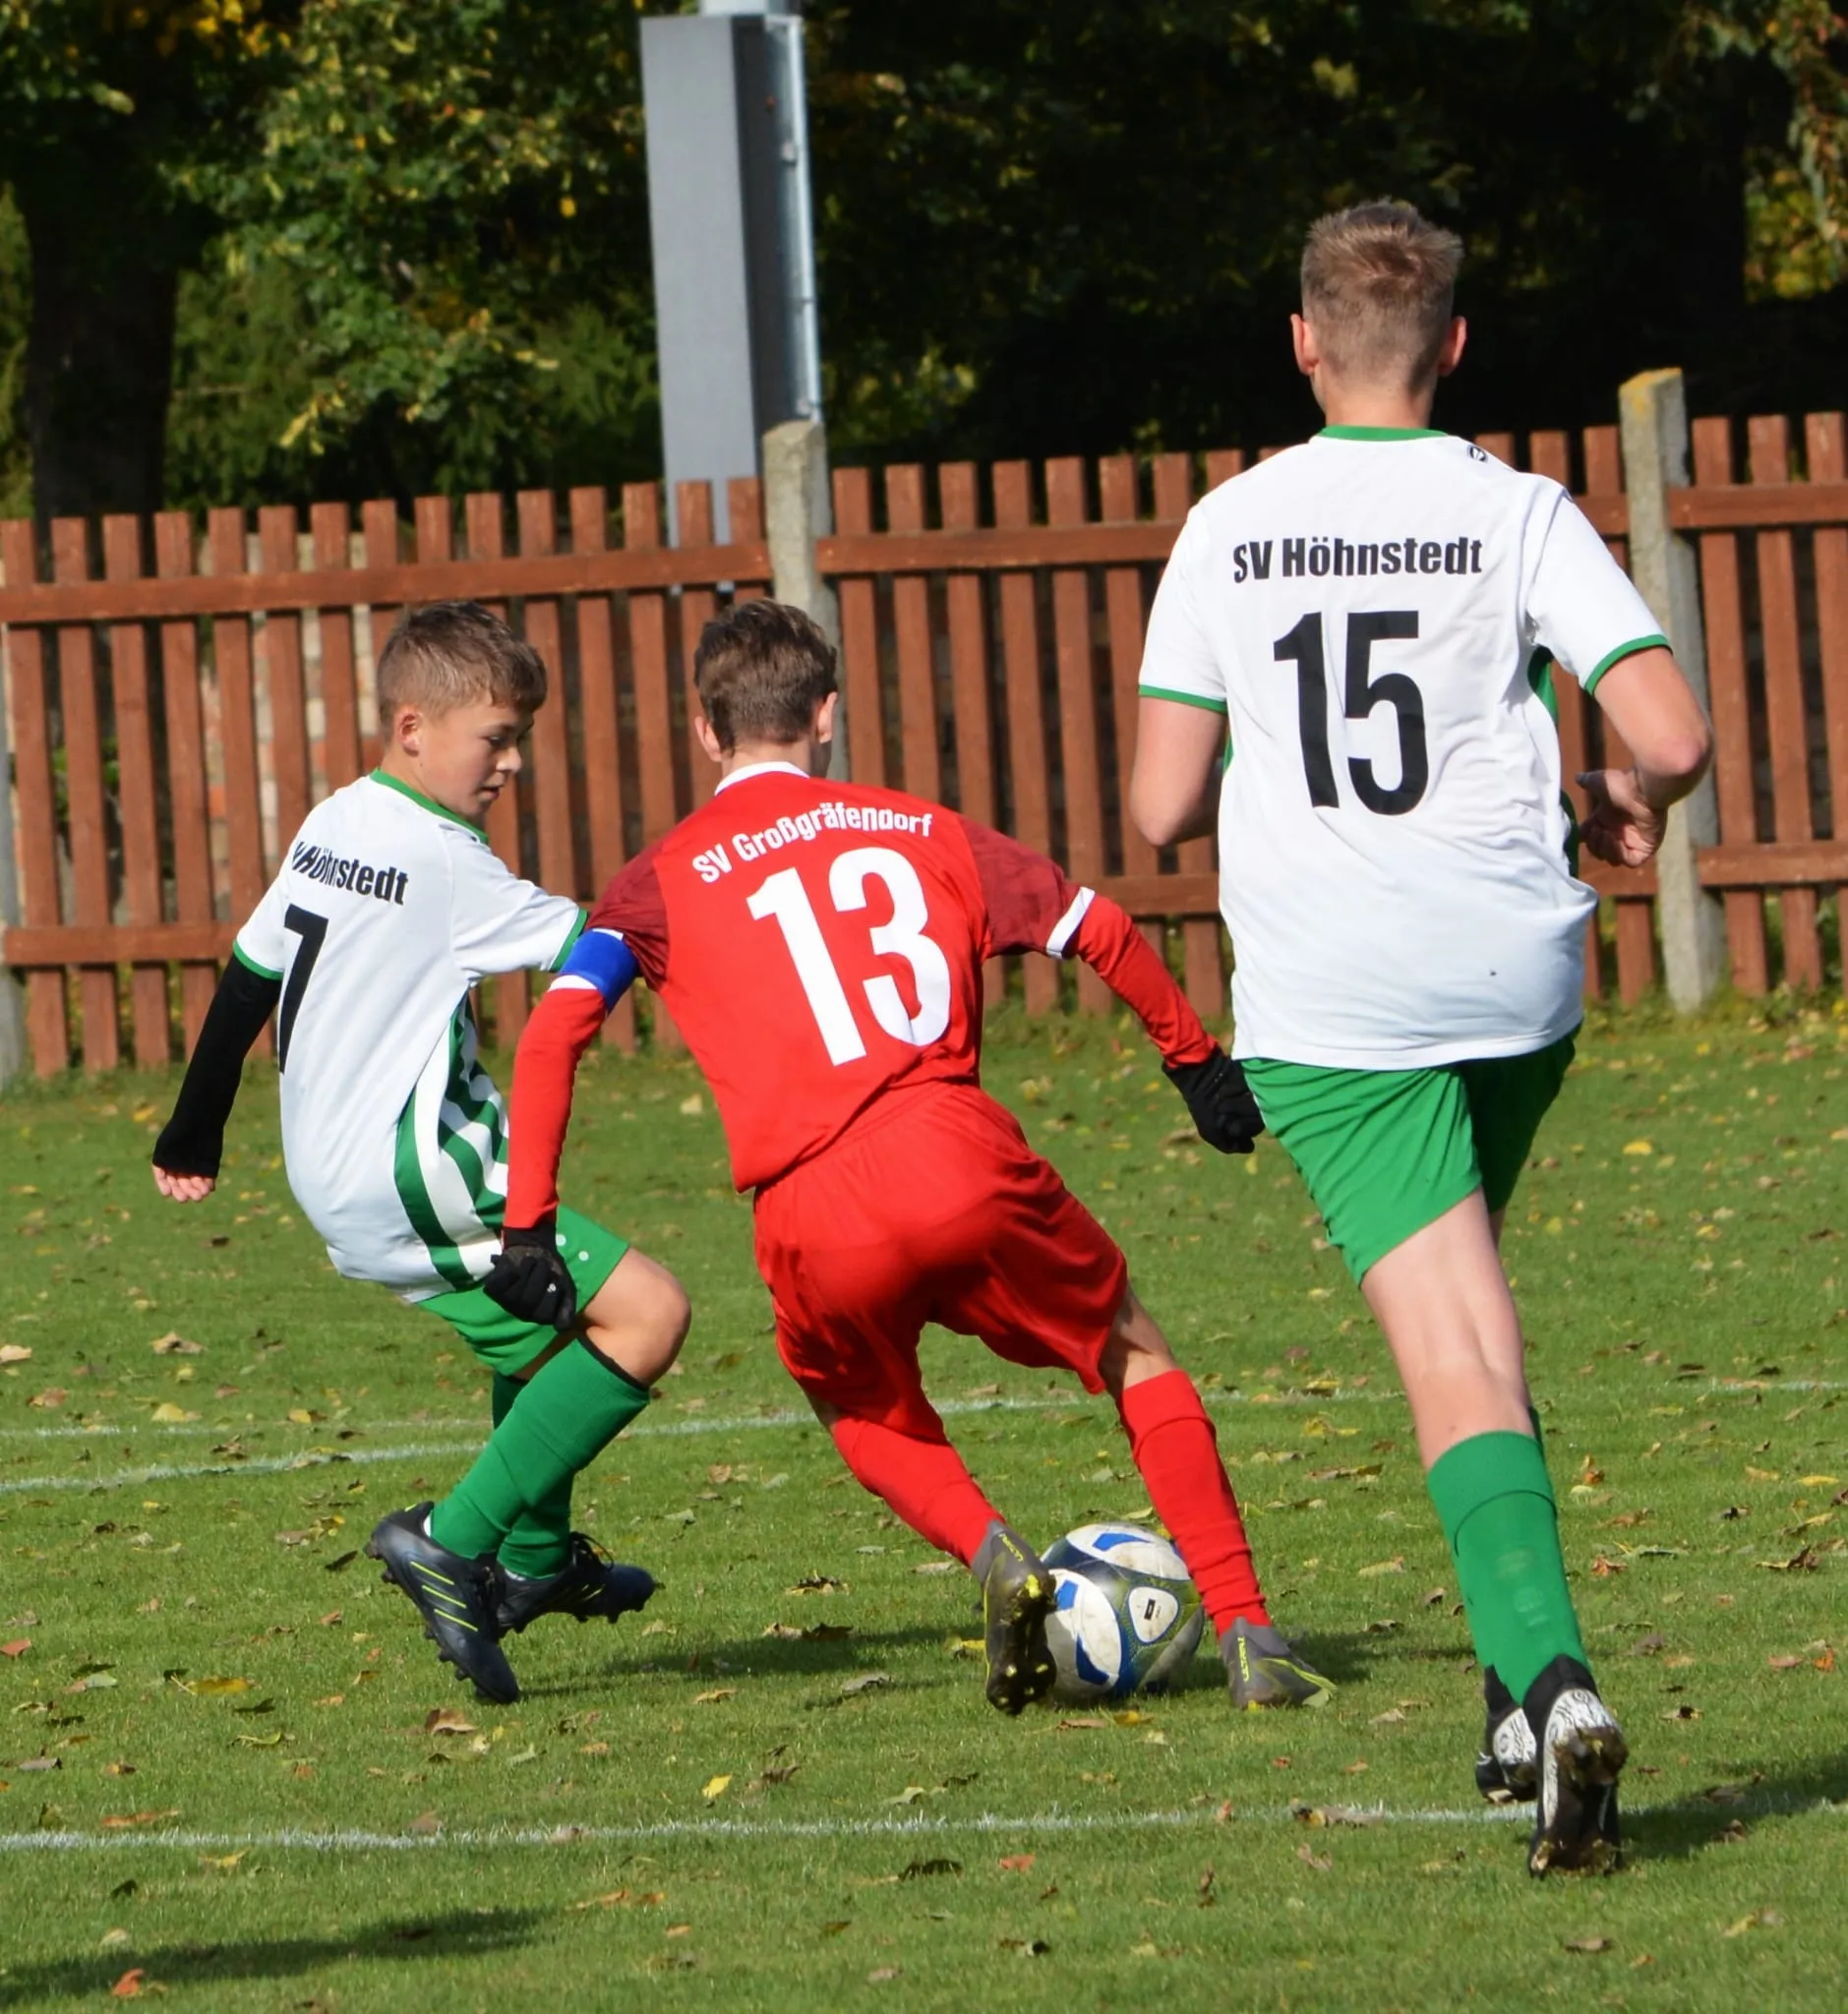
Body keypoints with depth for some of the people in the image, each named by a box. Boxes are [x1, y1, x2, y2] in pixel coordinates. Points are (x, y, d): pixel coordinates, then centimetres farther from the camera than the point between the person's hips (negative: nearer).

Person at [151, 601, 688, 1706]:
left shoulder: (331, 827, 12)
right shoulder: (436, 858, -16)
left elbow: (247, 978, 20)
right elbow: (588, 947, -17)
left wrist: (195, 1134, 29)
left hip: (337, 1177, 10)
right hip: (411, 1178, -10)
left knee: (552, 1312, 30)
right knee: (643, 1313, -17)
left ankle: (536, 1561, 39)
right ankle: (454, 1541, -16)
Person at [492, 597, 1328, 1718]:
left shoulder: (671, 879, 15)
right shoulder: (915, 829, 20)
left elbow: (557, 1027, 1)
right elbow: (1097, 930, 18)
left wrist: (529, 1226, 2)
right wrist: (1197, 1059, 32)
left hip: (812, 1225, 0)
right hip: (962, 1162, 0)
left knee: (868, 1414, 30)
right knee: (1133, 1354, 22)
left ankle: (994, 1555, 1)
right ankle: (1249, 1635, 9)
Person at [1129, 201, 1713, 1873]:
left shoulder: (1229, 530, 1)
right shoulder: (1516, 515, -2)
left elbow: (1163, 807, 1)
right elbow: (1673, 736, -10)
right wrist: (1623, 804, 13)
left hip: (1328, 997, -2)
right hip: (1516, 974, 2)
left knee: (1461, 1358, -7)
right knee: (1464, 1287, 26)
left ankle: (1553, 1678, -28)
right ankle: (1524, 1686, 22)